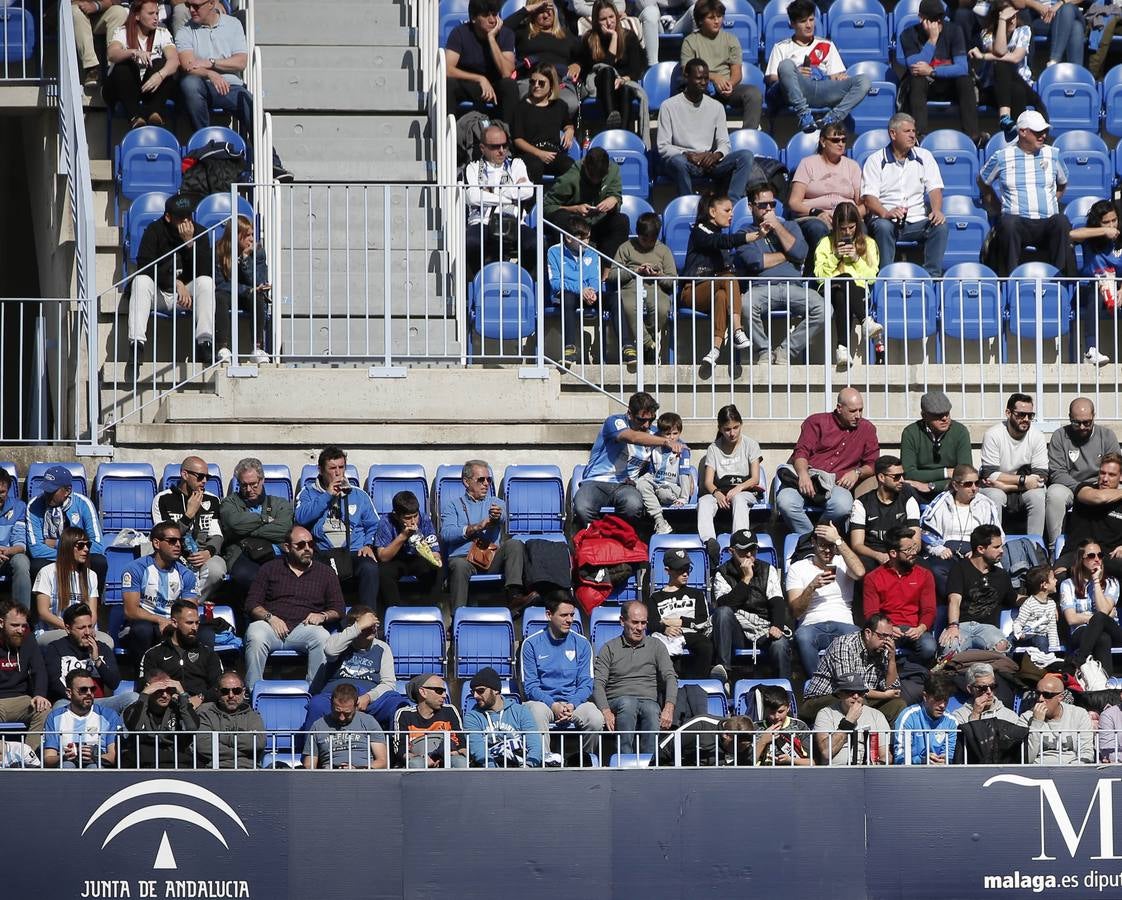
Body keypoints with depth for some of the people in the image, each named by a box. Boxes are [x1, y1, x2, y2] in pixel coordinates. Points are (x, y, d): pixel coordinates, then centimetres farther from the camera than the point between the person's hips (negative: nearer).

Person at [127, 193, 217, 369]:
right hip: (158, 293, -1)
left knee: (206, 282, -27)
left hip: (187, 294, 1)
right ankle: (136, 344, -42)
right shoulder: (154, 231, -5)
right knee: (141, 281, -31)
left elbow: (205, 272, -11)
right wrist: (176, 283, -26)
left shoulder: (199, 233, -1)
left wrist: (190, 243, -22)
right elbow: (144, 265, -17)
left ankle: (204, 342, -36)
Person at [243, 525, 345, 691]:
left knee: (323, 638, -34)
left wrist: (322, 615, -3)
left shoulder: (325, 572, 22)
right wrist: (269, 617, -8)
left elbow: (338, 610, 19)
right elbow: (251, 604, 12)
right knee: (256, 637, -35)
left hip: (304, 628, 1)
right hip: (271, 626, -1)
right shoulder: (270, 568, 20)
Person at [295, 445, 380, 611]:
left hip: (354, 552, 2)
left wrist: (368, 545, 1)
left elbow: (374, 526, 22)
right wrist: (328, 496, -1)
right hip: (322, 553, -2)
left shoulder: (359, 496, 24)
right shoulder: (309, 492, 18)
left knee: (369, 568, -34)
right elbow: (301, 518, -1)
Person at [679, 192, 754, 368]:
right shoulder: (699, 231, 3)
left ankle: (716, 348, -52)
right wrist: (751, 236, -31)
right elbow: (721, 242, -19)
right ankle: (737, 332, -46)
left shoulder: (720, 233, 27)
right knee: (729, 278, -32)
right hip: (693, 291, -5)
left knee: (722, 296, -33)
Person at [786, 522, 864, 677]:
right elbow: (795, 612, 4)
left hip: (842, 624, 0)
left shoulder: (842, 563, 15)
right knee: (803, 636, -38)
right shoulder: (797, 568, 13)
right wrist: (812, 587, -12)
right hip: (812, 626, 0)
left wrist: (838, 540, -8)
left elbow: (859, 572, -12)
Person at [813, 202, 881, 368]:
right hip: (831, 290, -1)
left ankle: (842, 347, -57)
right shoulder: (826, 243, 18)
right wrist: (835, 257, -6)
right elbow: (820, 275, 6)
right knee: (845, 279, -39)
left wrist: (857, 259, -4)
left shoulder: (868, 243, 19)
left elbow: (871, 277, 9)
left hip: (858, 292, 1)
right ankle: (866, 321, -54)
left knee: (842, 299, -39)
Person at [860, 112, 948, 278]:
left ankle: (932, 275, -25)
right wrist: (885, 213, -26)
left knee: (941, 226, -26)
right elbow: (869, 197, -5)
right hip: (886, 220, -2)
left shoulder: (924, 157, 15)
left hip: (918, 221, 2)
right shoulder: (876, 160, 6)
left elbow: (935, 188, 6)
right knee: (883, 227, -36)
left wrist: (936, 210, -17)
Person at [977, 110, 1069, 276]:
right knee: (1008, 223, -37)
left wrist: (1052, 203, 15)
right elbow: (983, 182, 21)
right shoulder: (1002, 157, 7)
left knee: (1062, 222, -33)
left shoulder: (1053, 154, 13)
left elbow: (1062, 184, 29)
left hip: (1048, 221, 2)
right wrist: (998, 209, 14)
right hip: (1018, 221, -2)